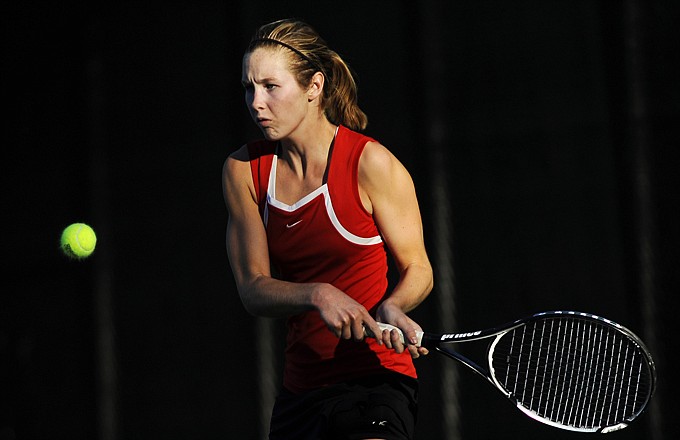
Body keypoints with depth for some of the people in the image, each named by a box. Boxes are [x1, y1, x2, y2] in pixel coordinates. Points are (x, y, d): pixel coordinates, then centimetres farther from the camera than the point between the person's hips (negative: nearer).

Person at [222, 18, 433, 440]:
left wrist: (391, 307, -24)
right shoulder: (243, 170, 1)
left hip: (375, 378, -5)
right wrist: (317, 296, -21)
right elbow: (253, 287, -1)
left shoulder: (370, 162, -10)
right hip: (301, 386, 5)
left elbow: (418, 269, -2)